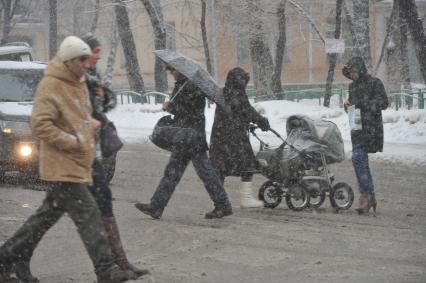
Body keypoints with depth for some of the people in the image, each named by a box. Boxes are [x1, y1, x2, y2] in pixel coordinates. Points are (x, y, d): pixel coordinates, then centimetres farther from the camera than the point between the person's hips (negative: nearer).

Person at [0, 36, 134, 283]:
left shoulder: (79, 83, 16)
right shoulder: (50, 86, -14)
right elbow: (40, 125, -20)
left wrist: (91, 124, 9)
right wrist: (73, 142, -19)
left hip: (78, 165, 10)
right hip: (63, 167, -10)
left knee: (47, 216, 14)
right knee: (88, 214, -12)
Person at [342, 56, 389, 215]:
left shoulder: (374, 83, -5)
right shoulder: (353, 86, 17)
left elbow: (384, 103, -11)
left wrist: (362, 104, -18)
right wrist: (347, 105, 1)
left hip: (371, 127, -8)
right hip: (357, 128, 8)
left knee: (358, 158, -19)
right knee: (362, 162, 8)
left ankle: (366, 194, -15)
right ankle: (370, 198, 15)